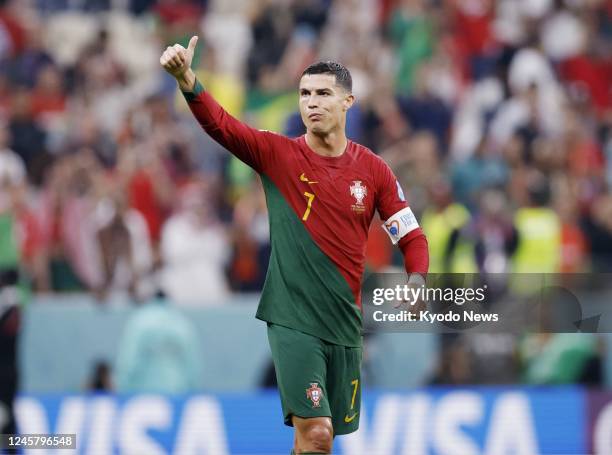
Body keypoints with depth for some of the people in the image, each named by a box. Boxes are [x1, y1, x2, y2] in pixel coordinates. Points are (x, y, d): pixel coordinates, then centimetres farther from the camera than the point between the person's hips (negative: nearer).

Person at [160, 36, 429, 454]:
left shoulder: (373, 170, 3)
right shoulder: (278, 154, -3)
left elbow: (413, 239, 8)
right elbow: (219, 123, -17)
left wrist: (417, 282, -13)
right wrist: (186, 79, -36)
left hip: (344, 321, 3)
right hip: (292, 320, -3)